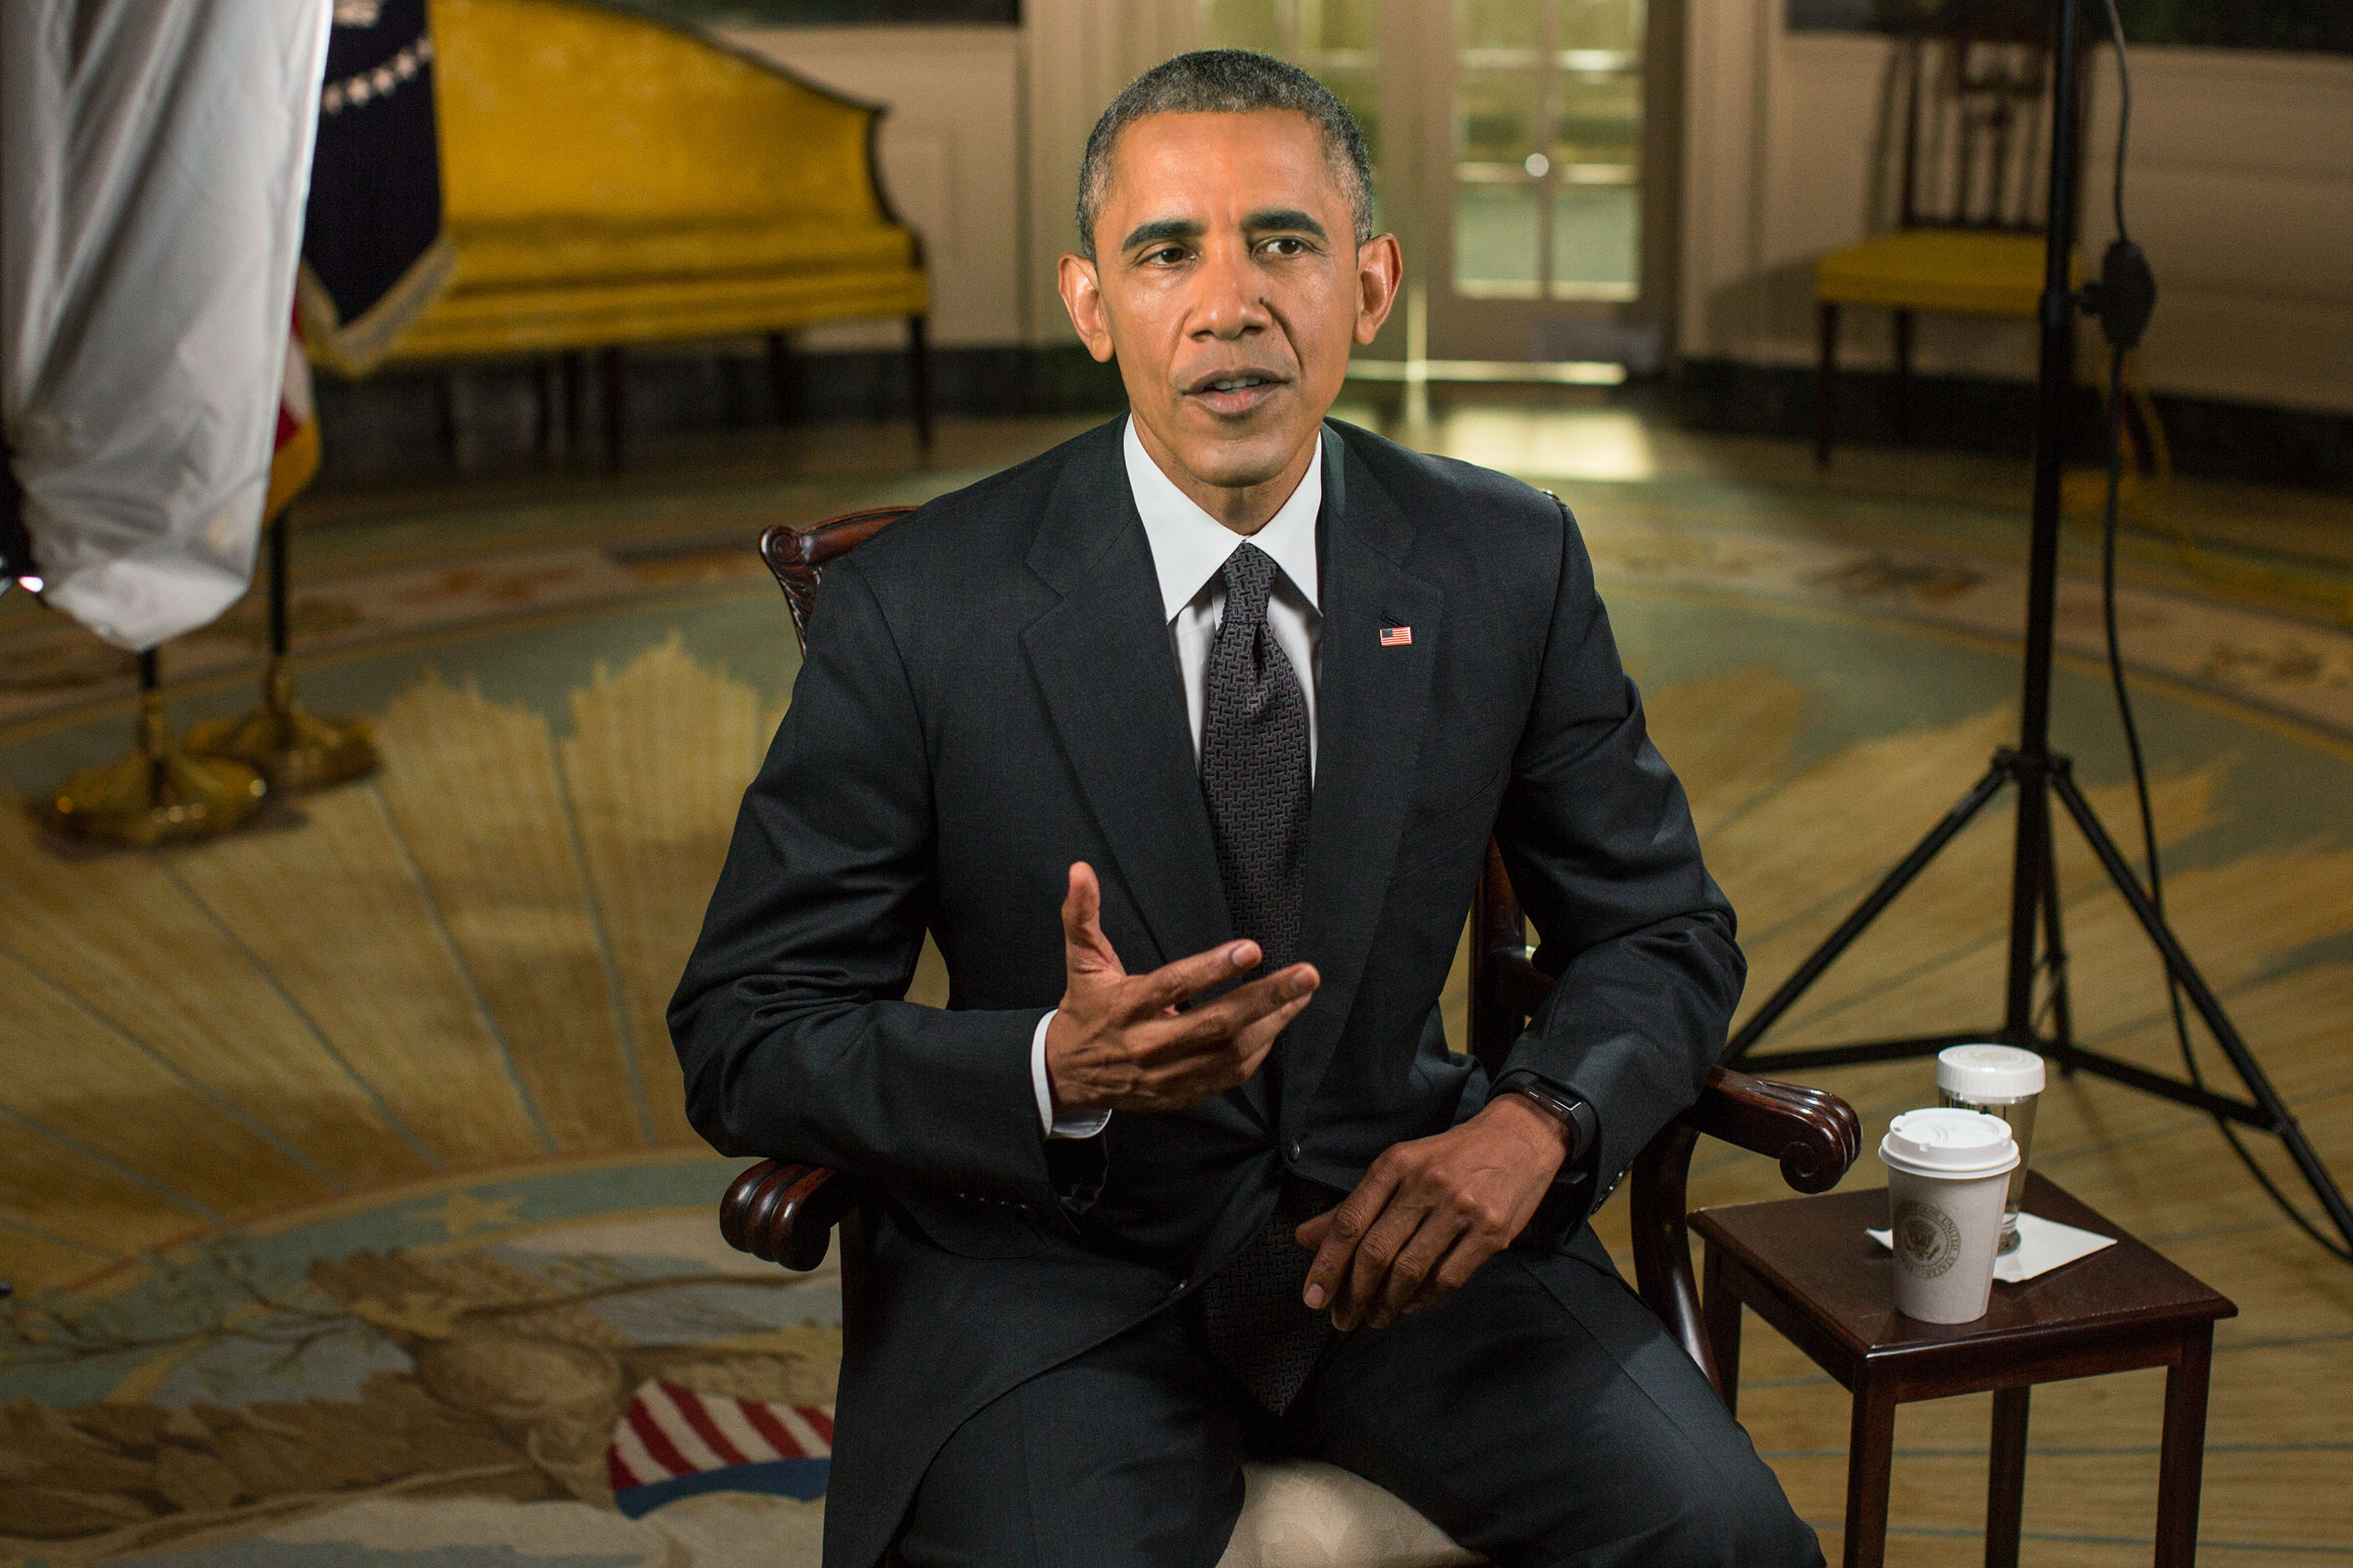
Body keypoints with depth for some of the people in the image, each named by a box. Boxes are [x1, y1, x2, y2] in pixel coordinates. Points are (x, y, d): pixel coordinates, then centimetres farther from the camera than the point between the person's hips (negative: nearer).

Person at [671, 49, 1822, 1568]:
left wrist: (1537, 1122, -14)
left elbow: (1663, 932, 7)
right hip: (1054, 1258, -1)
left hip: (1390, 1219, 2)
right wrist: (1061, 1072, -25)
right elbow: (743, 1040, -7)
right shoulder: (920, 609, -10)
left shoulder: (1509, 566, -2)